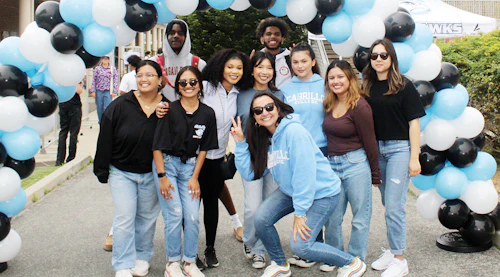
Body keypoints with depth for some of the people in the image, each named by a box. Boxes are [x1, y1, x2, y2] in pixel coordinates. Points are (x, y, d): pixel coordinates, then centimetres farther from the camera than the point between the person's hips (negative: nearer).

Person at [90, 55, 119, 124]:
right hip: (98, 91, 2)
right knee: (99, 108, 7)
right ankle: (101, 123, 20)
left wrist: (114, 91, -4)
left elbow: (116, 80, 2)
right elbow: (93, 80, 6)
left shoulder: (113, 69, 4)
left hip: (108, 91, -2)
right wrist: (92, 91, 0)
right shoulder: (97, 68, 6)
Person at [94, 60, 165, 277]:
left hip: (151, 173, 1)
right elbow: (105, 139, -6)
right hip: (122, 172, -1)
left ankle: (143, 257, 32)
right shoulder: (120, 106, -10)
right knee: (124, 218, -2)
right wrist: (102, 171, -4)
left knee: (147, 218, 14)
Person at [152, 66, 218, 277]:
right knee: (175, 215, -6)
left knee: (192, 217, -2)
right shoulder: (170, 110, -11)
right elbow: (157, 146, -8)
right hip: (166, 163, -3)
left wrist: (195, 177, 1)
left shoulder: (207, 113, -1)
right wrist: (162, 177, -11)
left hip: (190, 166, 3)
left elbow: (204, 148, 5)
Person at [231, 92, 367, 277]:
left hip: (321, 192, -7)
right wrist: (240, 143, -6)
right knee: (261, 218, -9)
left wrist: (299, 213, -22)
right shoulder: (264, 139, 3)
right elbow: (249, 173, -1)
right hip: (291, 191, 8)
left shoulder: (293, 131, -22)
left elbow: (304, 173, -25)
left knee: (299, 246, -14)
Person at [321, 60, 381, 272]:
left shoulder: (359, 106, -11)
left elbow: (370, 143, -8)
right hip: (332, 165, 6)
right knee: (332, 217, 11)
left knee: (360, 217, 6)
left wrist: (375, 175, -4)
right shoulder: (329, 105, 8)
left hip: (356, 164, -6)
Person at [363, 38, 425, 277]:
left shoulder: (403, 86, -5)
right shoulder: (367, 87, 7)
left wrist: (414, 158, -11)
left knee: (394, 206, -6)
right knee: (388, 204, 15)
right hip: (375, 150, 5)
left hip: (399, 148, -5)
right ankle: (393, 250, 29)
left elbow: (414, 122, -6)